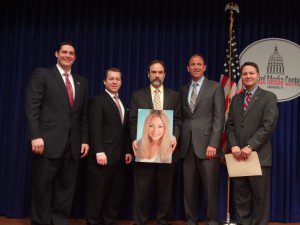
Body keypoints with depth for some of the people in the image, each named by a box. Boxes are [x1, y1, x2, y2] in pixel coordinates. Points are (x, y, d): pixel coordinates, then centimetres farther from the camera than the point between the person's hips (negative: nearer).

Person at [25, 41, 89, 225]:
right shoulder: (42, 74, 3)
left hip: (73, 145, 4)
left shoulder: (82, 82, 17)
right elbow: (32, 107, -5)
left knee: (66, 188, 8)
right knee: (43, 188, 3)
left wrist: (85, 140, 8)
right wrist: (35, 136, -14)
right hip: (49, 142, -4)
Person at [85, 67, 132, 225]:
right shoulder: (98, 101, -3)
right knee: (97, 194, 2)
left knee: (115, 195, 10)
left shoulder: (123, 104, 18)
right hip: (104, 157, -6)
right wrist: (99, 152, -20)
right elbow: (95, 129, -12)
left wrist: (127, 151, 10)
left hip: (120, 158, 7)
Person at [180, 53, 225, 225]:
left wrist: (213, 145, -13)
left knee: (211, 187, -1)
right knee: (189, 188, 7)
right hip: (187, 146, 4)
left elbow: (219, 118, -4)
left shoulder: (215, 87, 3)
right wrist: (178, 141, 6)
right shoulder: (183, 90, 17)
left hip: (207, 145, -4)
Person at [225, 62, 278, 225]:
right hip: (238, 156, 4)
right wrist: (234, 146, -5)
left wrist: (250, 147, -16)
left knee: (260, 197, 4)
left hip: (259, 155, -4)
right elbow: (230, 125, 11)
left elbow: (269, 125, -10)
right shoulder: (236, 99, 16)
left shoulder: (268, 97, 1)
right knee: (241, 198, 9)